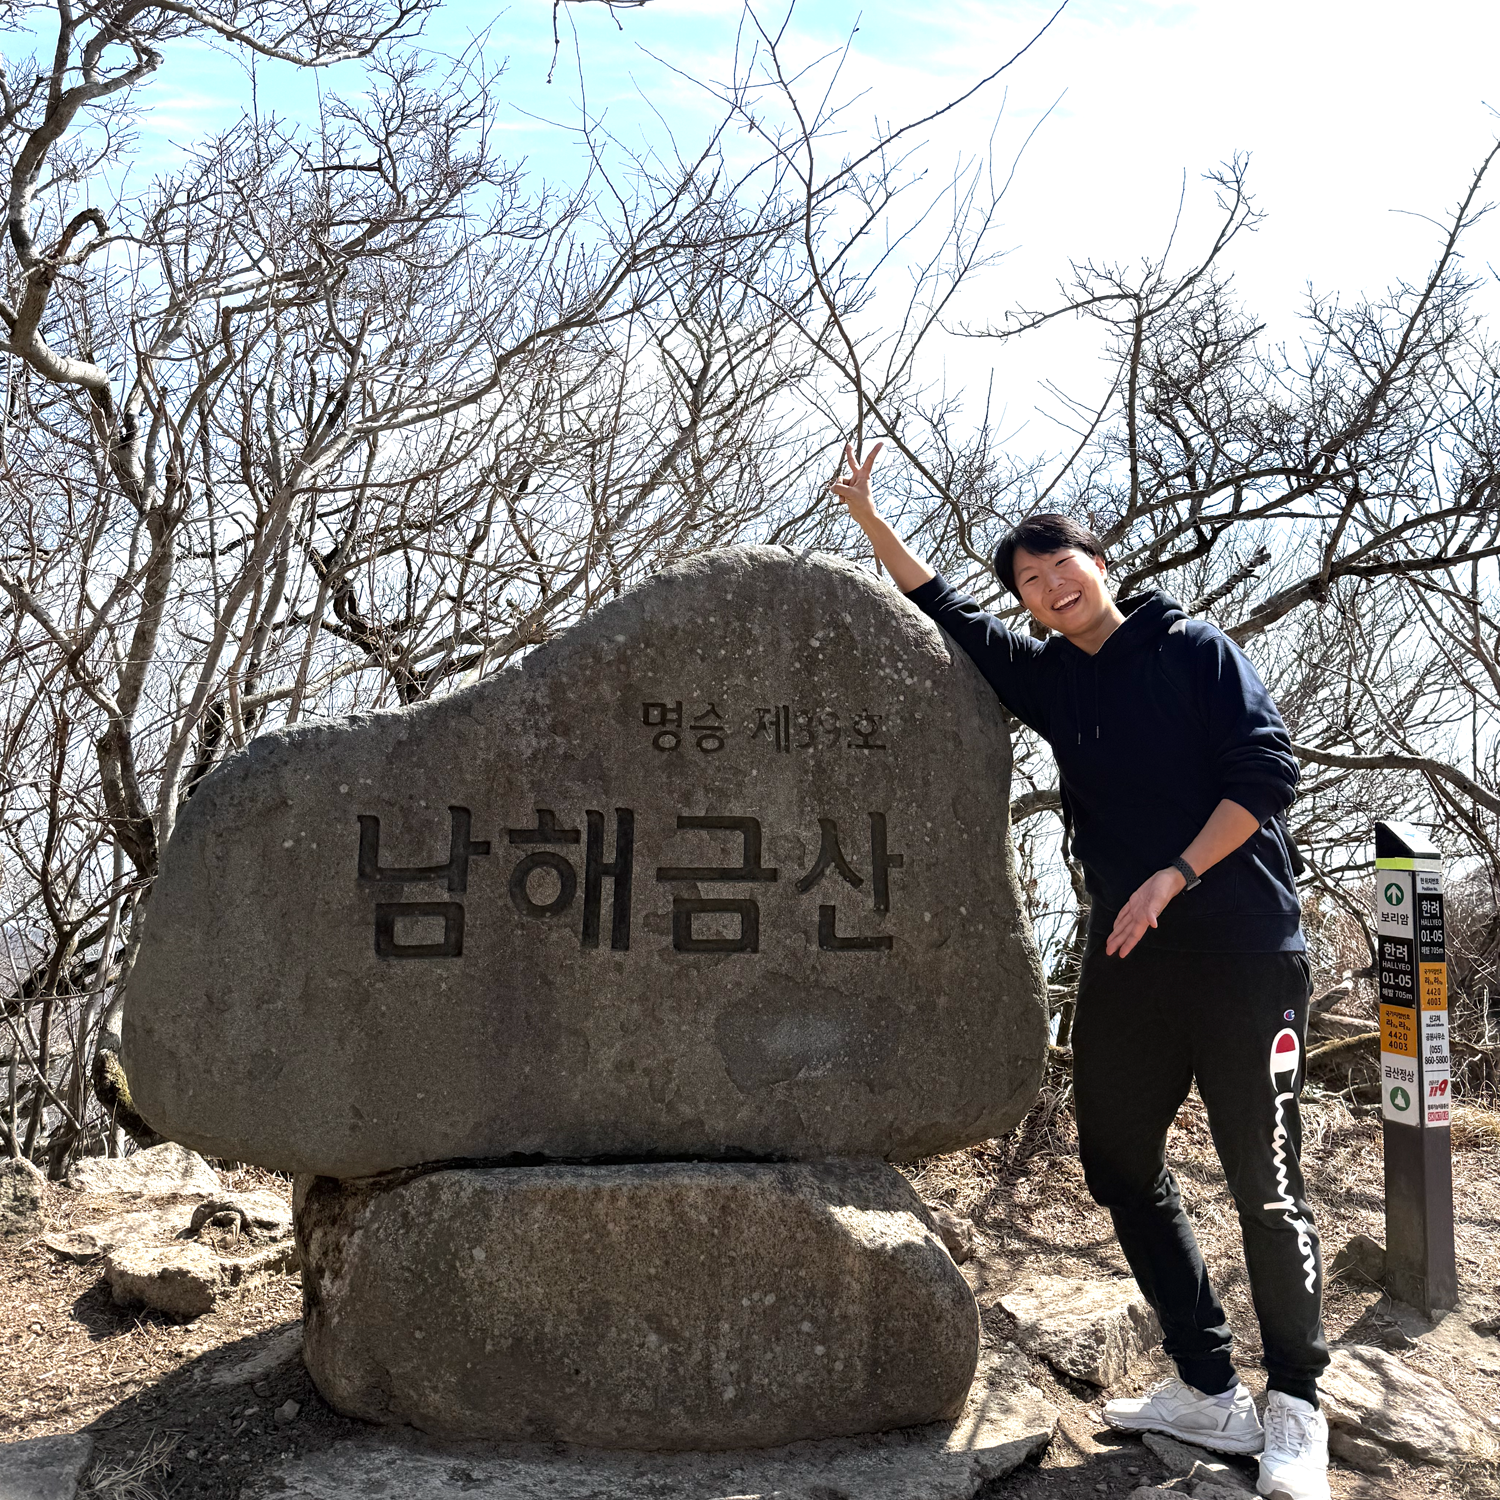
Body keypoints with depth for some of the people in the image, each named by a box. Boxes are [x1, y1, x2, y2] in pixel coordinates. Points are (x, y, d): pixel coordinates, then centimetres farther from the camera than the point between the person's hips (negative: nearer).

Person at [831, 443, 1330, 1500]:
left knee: (1265, 1181, -3)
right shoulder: (1049, 678, 14)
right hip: (1129, 956, 6)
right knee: (1119, 1162, 6)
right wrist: (868, 516, 18)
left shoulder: (1193, 648, 0)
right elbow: (946, 612, 21)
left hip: (1242, 947, -6)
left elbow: (1267, 771, -8)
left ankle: (1296, 1407, 13)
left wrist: (1171, 879, -15)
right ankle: (1208, 1392, 18)